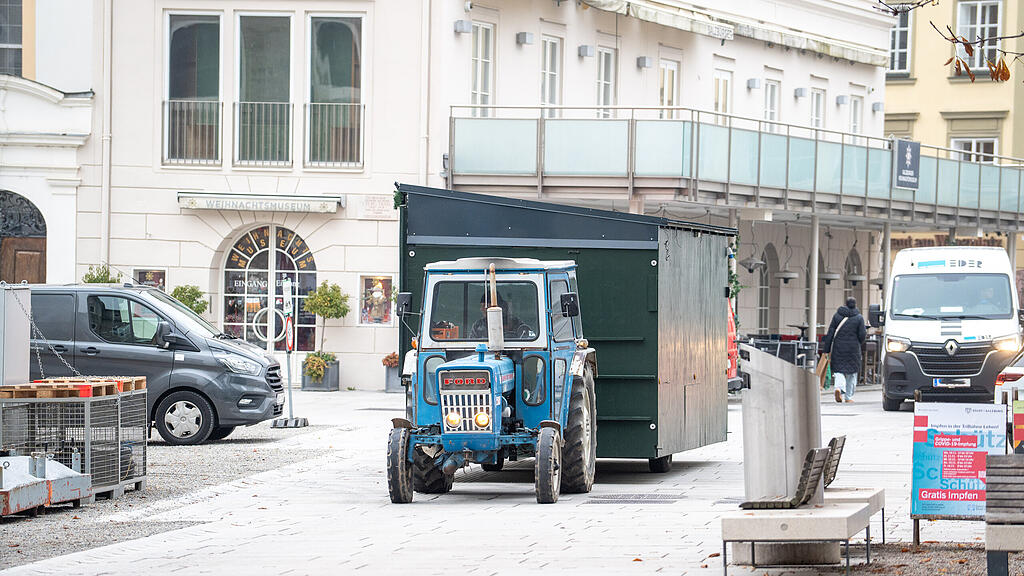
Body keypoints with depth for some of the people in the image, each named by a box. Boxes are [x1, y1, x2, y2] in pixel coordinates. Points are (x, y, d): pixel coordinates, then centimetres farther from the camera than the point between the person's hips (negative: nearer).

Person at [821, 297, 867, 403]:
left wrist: (827, 349, 3)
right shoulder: (859, 318, -3)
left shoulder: (837, 315, 3)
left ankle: (839, 387, -24)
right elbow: (862, 335, -6)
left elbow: (830, 333, 0)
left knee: (838, 370, 4)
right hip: (853, 348, -1)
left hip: (838, 347, 1)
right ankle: (848, 396, 11)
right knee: (851, 372, 10)